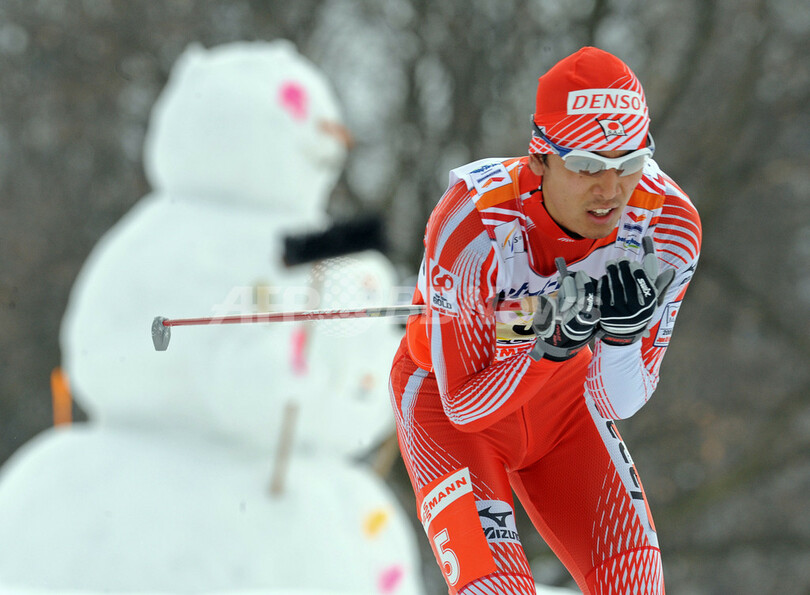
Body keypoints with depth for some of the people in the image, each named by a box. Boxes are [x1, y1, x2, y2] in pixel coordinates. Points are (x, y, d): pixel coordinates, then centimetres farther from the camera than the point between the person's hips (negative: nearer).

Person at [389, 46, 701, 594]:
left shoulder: (667, 223, -25)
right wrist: (555, 342, -42)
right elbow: (463, 403, -27)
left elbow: (615, 404, -19)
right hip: (448, 392, -3)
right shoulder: (471, 224, -34)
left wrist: (622, 336, -41)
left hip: (561, 395, 4)